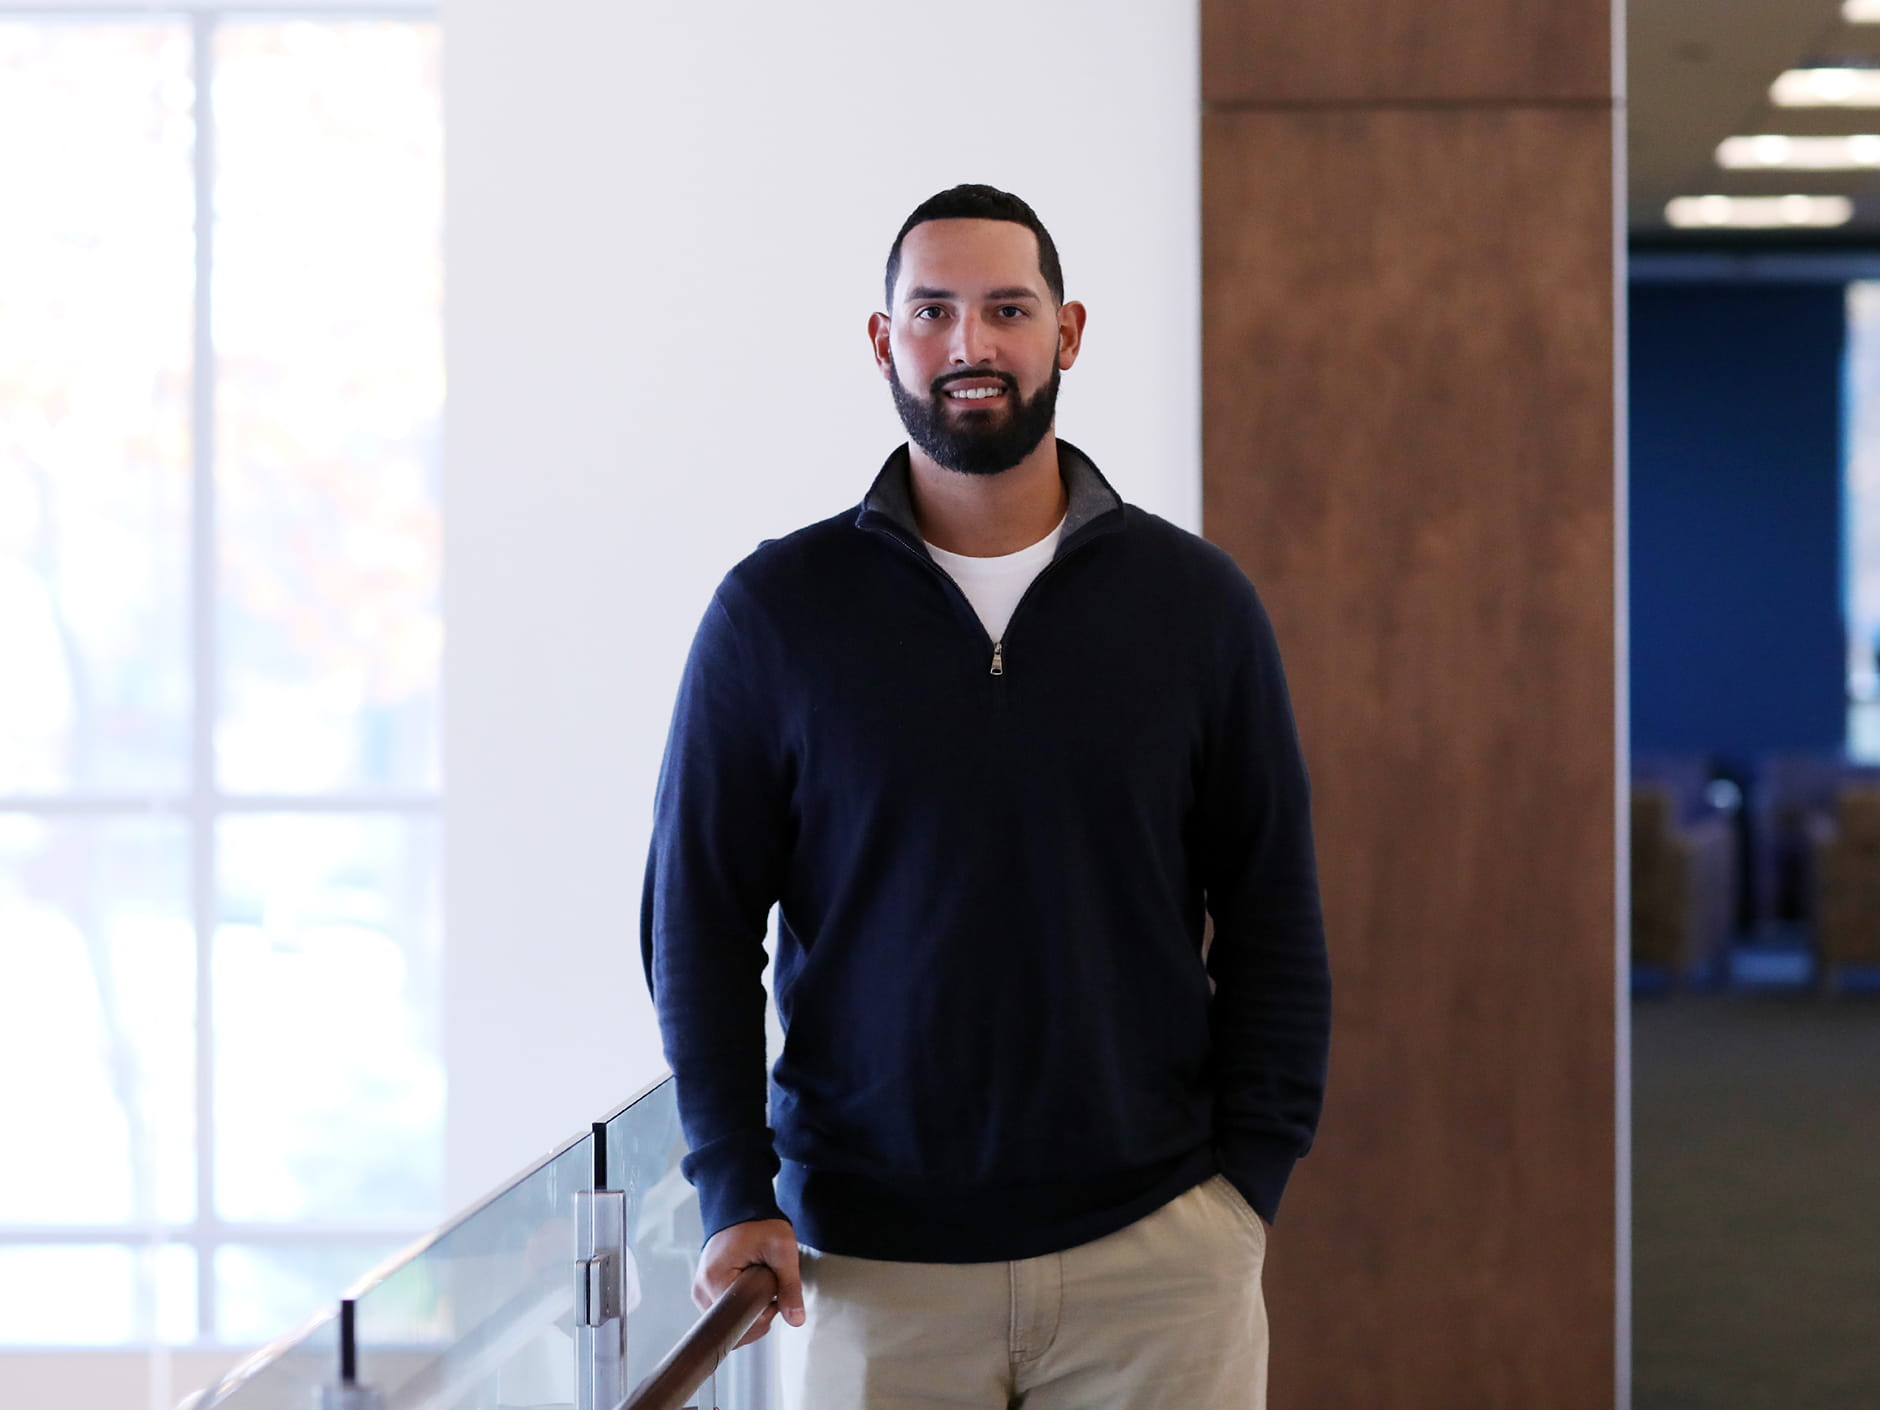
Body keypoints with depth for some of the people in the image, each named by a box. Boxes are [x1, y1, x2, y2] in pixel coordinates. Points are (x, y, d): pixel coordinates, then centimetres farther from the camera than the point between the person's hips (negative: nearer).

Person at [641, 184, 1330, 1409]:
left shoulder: (1195, 600, 4)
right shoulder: (777, 611, 2)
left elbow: (1272, 917, 6)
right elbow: (700, 921, 3)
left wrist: (1249, 1178, -1)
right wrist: (735, 1194, -4)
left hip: (1156, 1250, 0)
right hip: (875, 1263, 0)